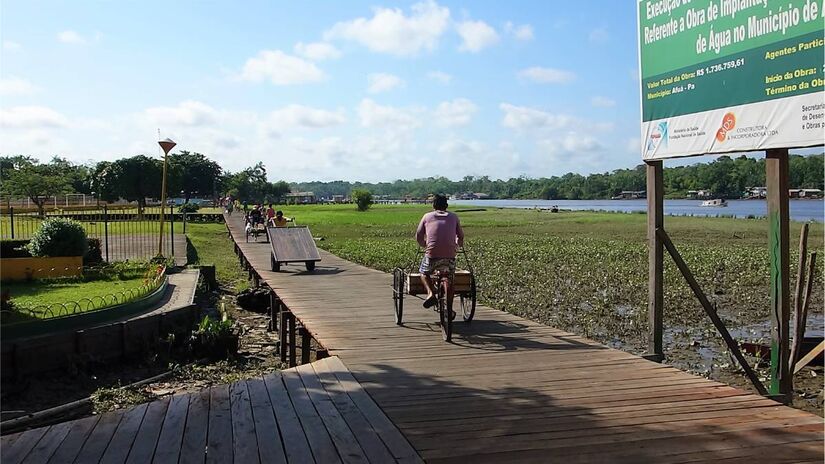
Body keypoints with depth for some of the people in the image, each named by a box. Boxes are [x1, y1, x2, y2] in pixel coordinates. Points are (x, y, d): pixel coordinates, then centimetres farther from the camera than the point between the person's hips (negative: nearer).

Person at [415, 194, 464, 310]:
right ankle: (449, 309, 18)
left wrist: (425, 246, 31)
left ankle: (431, 293, -4)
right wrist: (459, 245, 42)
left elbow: (418, 236, 12)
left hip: (432, 254, -1)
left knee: (424, 272, 22)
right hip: (450, 254, 1)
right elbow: (461, 236, 20)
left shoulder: (427, 216, 13)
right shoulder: (453, 217, 17)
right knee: (449, 279, 19)